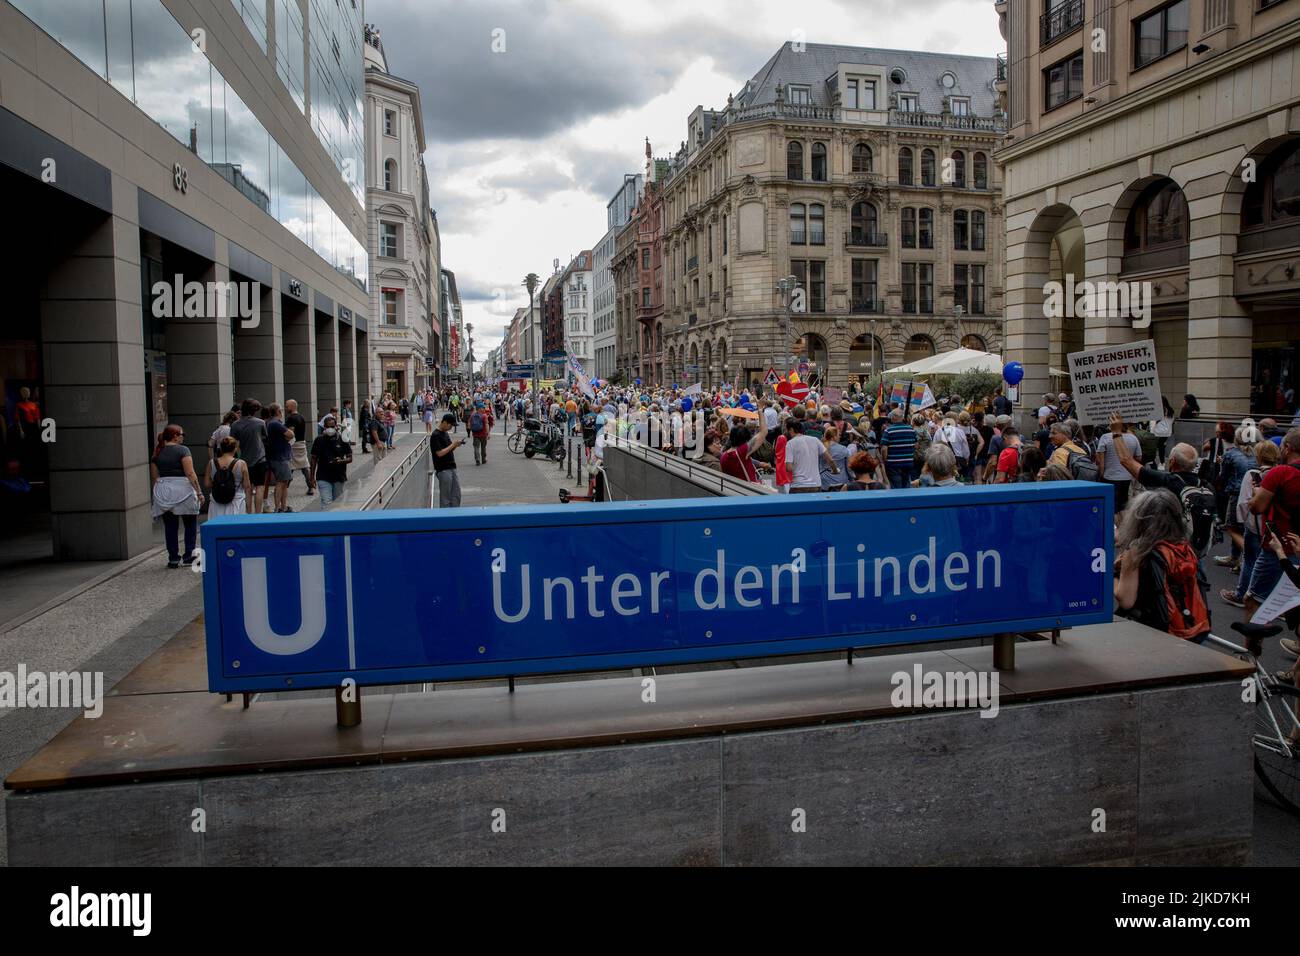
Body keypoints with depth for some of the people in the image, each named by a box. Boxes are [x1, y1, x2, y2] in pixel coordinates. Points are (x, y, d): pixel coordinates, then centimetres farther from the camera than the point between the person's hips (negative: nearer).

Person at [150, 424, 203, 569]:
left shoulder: (157, 453, 9)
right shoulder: (182, 450, -7)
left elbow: (154, 476, 10)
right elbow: (190, 474, -13)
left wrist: (160, 490, 18)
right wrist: (199, 492, -10)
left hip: (163, 492, 5)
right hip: (182, 489, -5)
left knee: (170, 527, 8)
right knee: (190, 524, 9)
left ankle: (173, 558, 9)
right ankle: (188, 556, 6)